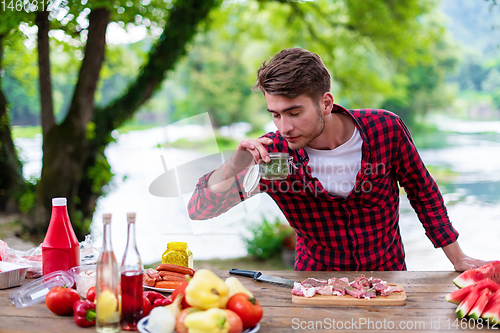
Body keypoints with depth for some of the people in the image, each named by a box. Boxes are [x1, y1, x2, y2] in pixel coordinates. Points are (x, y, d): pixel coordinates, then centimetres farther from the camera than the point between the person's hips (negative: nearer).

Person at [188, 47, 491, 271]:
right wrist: (233, 168, -35)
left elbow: (423, 192, 1)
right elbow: (199, 210, -17)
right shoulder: (271, 153, -18)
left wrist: (458, 258, 5)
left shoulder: (385, 128, -16)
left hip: (386, 272, 0)